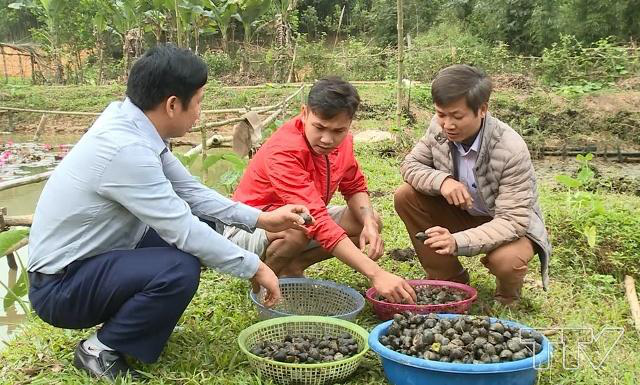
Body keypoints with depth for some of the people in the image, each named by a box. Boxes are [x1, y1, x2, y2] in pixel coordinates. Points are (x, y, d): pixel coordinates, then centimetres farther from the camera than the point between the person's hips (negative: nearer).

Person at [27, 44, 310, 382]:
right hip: (59, 286, -9)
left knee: (204, 225, 3)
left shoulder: (135, 129, -3)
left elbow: (192, 192, 3)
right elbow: (184, 231, -28)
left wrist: (261, 219, -2)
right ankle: (101, 351, -4)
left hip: (95, 258, 9)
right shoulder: (126, 150, -30)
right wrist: (254, 268, -17)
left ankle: (122, 315, 13)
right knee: (180, 269, -30)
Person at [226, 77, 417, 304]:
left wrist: (369, 222, -19)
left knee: (370, 221, -6)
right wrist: (375, 273, -47)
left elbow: (354, 187, 4)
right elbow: (319, 222, -41)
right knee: (298, 226, -39)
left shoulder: (341, 139, -10)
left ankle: (291, 267, -2)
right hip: (248, 230, -7)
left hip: (303, 221, 8)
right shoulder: (283, 150, -33)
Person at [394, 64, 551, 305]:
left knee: (506, 260, -37)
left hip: (512, 225, -5)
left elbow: (512, 220, -32)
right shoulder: (439, 127, -18)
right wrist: (441, 180, -30)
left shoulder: (511, 150, -32)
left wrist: (458, 241, -47)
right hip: (463, 212, 5)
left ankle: (507, 294, 6)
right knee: (405, 197, -15)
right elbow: (410, 164, -7)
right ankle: (449, 280, 1)